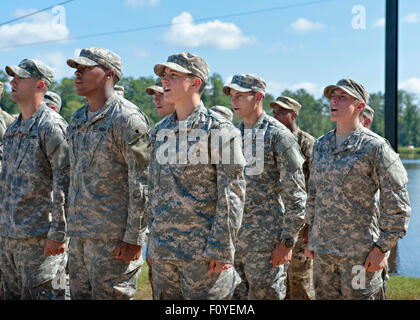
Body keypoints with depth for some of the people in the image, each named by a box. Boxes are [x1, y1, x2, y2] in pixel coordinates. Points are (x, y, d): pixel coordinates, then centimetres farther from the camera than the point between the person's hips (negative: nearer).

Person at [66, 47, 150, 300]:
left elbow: (142, 182, -16)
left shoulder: (128, 118, -12)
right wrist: (73, 227, 20)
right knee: (80, 294, 12)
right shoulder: (78, 120, 15)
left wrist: (134, 238, -18)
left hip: (114, 237, -8)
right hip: (79, 236, 8)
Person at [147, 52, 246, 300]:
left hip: (203, 251, -6)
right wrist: (153, 242, 15)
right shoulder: (160, 132, 13)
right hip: (163, 251, 6)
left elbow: (232, 195, -11)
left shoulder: (219, 130, -7)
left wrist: (221, 249, -16)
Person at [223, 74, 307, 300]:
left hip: (266, 242, -7)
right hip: (232, 240, 7)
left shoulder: (278, 136, -8)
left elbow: (296, 195, -10)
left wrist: (287, 242, -14)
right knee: (236, 296, 10)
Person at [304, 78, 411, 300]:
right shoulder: (321, 145, 11)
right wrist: (311, 238, 17)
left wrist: (382, 248, -12)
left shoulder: (375, 147, -9)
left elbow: (397, 205, -9)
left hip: (360, 254, -6)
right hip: (323, 250, 6)